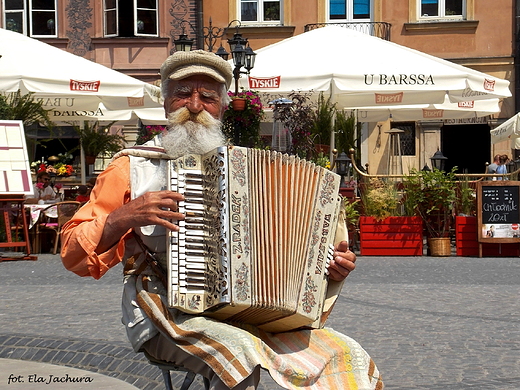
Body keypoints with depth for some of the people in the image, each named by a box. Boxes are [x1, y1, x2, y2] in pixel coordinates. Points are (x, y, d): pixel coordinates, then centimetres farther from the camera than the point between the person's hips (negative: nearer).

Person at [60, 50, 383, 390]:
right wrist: (125, 216, -15)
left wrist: (333, 266, 6)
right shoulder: (134, 167, 7)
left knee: (347, 355, -15)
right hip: (167, 315, -3)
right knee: (241, 350, -34)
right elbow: (73, 252, 3)